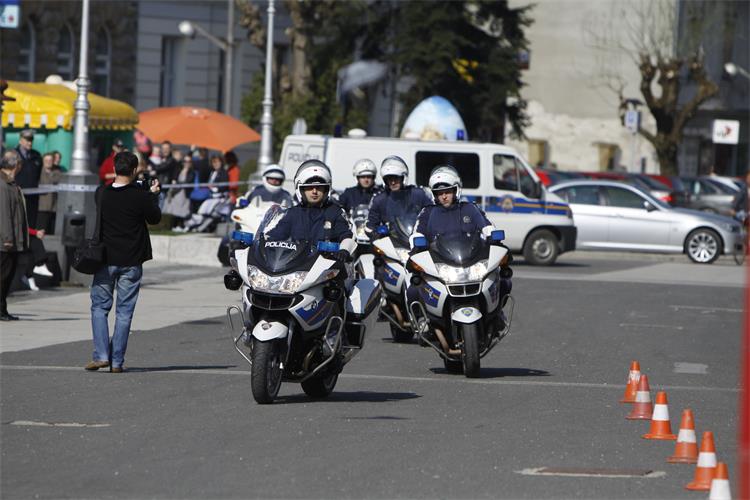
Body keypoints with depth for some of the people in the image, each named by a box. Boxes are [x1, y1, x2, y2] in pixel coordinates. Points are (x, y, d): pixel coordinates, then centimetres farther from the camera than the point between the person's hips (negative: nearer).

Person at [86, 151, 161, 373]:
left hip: (106, 260, 1)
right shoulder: (139, 196, -12)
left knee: (99, 306, 11)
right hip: (131, 262, -1)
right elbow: (155, 218, 1)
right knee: (124, 311, 5)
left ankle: (101, 355, -2)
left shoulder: (101, 194, -4)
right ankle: (116, 361, 3)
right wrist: (153, 195, 17)